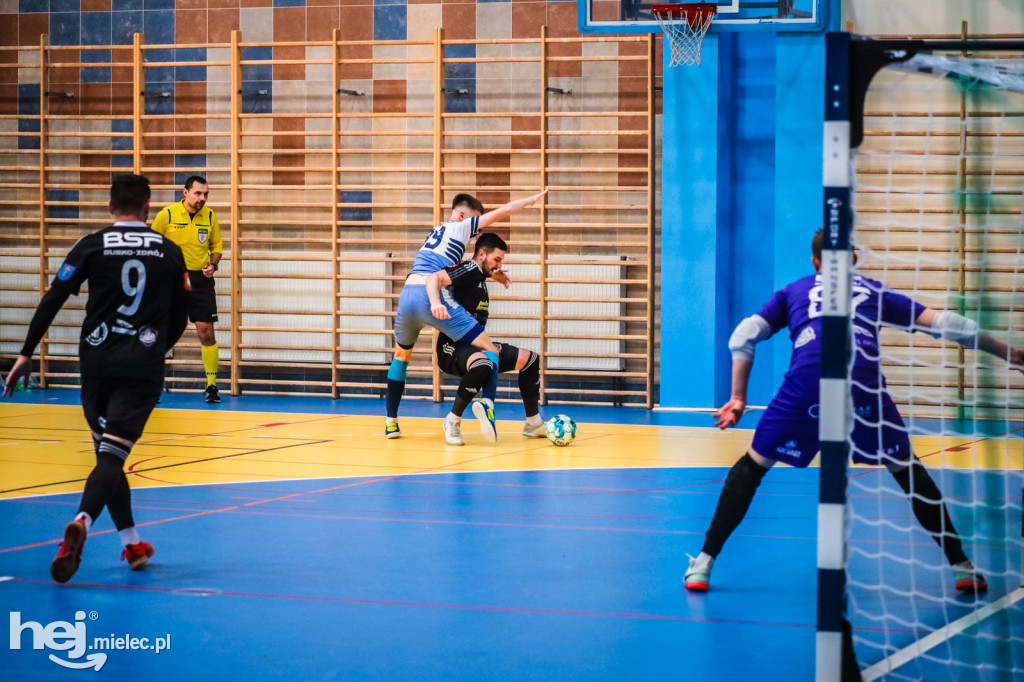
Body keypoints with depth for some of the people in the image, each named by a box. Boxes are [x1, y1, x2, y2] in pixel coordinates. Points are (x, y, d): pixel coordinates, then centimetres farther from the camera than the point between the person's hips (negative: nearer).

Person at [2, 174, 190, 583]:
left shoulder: (92, 246, 3)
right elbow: (180, 318, 14)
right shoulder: (169, 252, 7)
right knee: (112, 457, -8)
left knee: (109, 454, 17)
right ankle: (81, 522, -36)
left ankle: (132, 545, 22)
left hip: (98, 364, 1)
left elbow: (52, 302, -2)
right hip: (144, 370, -1)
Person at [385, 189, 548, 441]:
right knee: (489, 351, -1)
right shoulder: (461, 227, 11)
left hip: (407, 296, 6)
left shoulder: (435, 233, 31)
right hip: (431, 296, -6)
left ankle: (391, 422, 25)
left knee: (401, 355, 32)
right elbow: (503, 211, 8)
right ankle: (486, 402, -28)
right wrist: (532, 199, 21)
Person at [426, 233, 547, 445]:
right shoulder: (469, 270, -12)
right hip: (452, 348, -10)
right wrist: (435, 302, -47)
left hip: (473, 346, 10)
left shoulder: (479, 274, 15)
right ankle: (453, 421, -24)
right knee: (483, 365, -42)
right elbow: (434, 278, -28)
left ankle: (533, 424, 19)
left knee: (530, 359, 10)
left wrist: (495, 275, 27)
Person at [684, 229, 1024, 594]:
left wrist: (738, 397, 23)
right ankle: (962, 567, 18)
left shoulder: (793, 291, 31)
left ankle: (703, 564, 11)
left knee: (751, 467, 16)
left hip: (806, 381, 0)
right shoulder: (874, 291, 31)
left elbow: (744, 335, 19)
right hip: (863, 383, 0)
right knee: (907, 471, 19)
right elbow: (942, 323, 27)